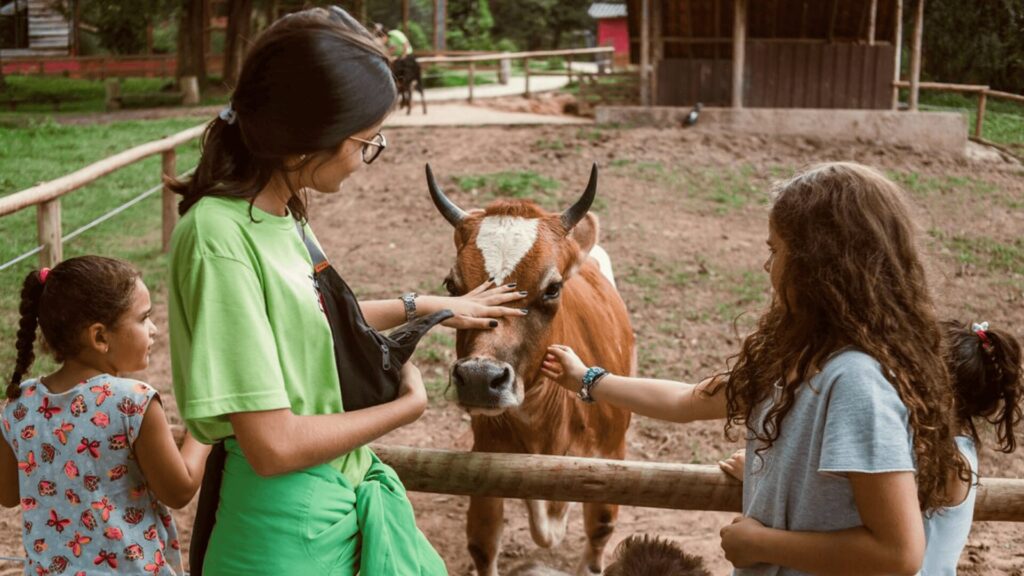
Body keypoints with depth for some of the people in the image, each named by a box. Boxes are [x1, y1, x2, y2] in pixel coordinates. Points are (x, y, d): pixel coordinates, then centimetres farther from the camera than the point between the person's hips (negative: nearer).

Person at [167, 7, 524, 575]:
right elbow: (273, 446, -25)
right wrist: (408, 405, -11)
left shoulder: (279, 213, -1)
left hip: (344, 500, 8)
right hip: (290, 529, -8)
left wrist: (428, 306, 27)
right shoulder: (220, 239, -25)